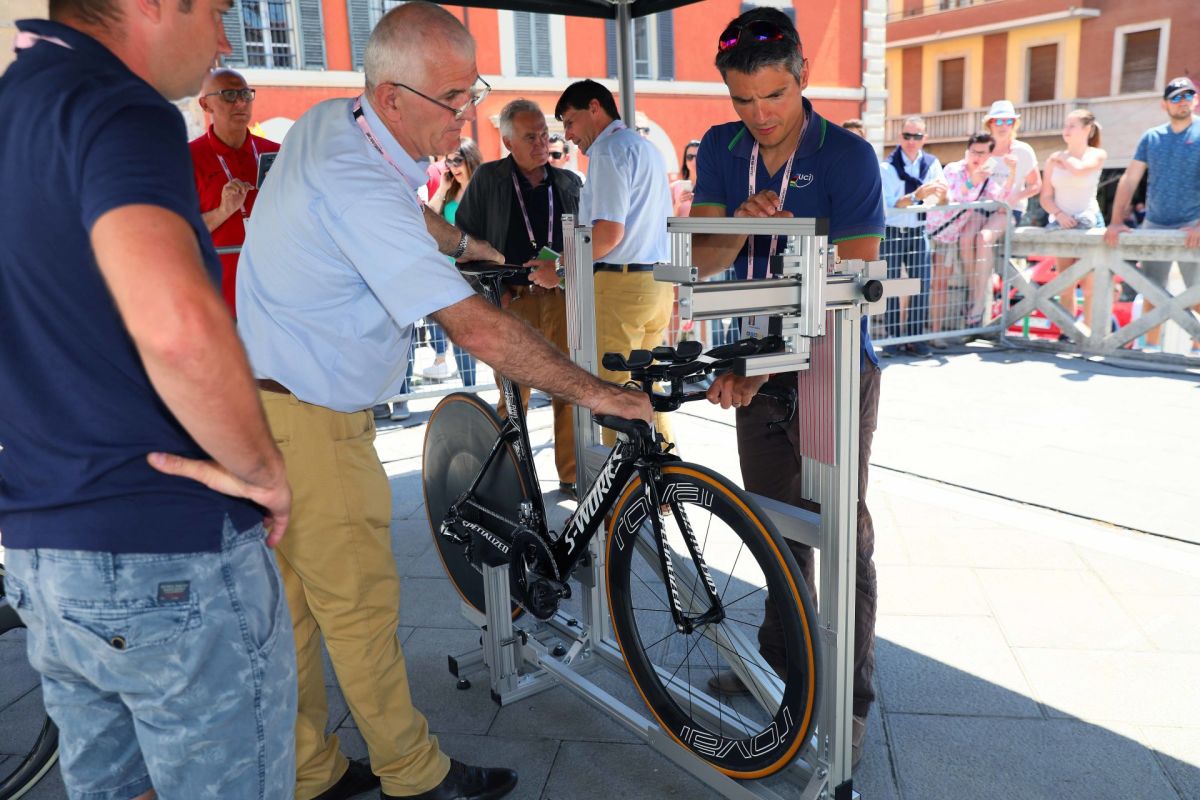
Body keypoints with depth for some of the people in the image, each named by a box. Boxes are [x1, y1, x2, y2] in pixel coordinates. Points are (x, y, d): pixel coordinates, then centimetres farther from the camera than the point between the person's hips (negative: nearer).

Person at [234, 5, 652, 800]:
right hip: (311, 419, -10)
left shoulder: (332, 121, 3)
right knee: (361, 603, 5)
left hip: (274, 400, 10)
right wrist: (594, 391, -25)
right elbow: (476, 328, -32)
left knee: (293, 599, 17)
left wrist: (471, 244, 34)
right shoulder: (355, 184, -28)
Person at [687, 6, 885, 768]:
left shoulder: (848, 156, -15)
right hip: (759, 367, 5)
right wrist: (740, 225, -27)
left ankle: (851, 698, 18)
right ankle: (780, 656, 35)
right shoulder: (721, 148, 1)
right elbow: (703, 260, -5)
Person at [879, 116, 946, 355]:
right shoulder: (887, 167, -6)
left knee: (922, 285, -1)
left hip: (918, 232, 3)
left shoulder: (932, 164, 4)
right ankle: (893, 336, 9)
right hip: (891, 232, -3)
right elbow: (890, 206, -16)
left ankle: (915, 337, 7)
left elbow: (941, 205, 2)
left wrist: (942, 194, -21)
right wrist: (917, 195, -30)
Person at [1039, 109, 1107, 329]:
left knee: (1089, 286, -6)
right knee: (1066, 286, 1)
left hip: (1089, 223, -3)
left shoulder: (1097, 155, 2)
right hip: (1062, 223, 3)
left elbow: (1079, 169, -21)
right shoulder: (1053, 158, 10)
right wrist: (1059, 214, -10)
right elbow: (1046, 197, 7)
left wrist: (1064, 157, -2)